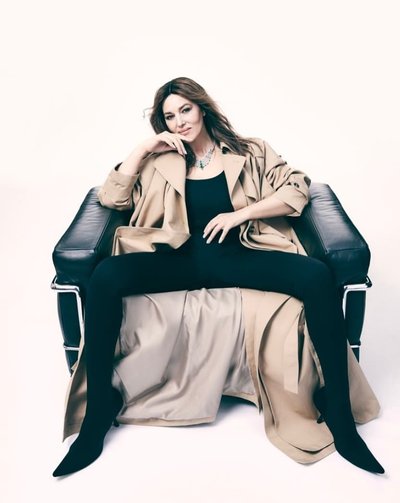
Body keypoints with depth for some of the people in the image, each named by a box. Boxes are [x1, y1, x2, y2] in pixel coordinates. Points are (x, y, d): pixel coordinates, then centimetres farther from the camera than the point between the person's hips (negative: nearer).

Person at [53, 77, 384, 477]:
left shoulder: (250, 152, 15)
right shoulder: (160, 161, 19)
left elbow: (297, 191, 6)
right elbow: (111, 197, 12)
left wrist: (239, 213, -6)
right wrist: (144, 149, 5)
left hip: (238, 255, 0)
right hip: (180, 258, 1)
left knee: (318, 277, -28)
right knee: (104, 277, -28)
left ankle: (338, 413, -16)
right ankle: (99, 408, -15)